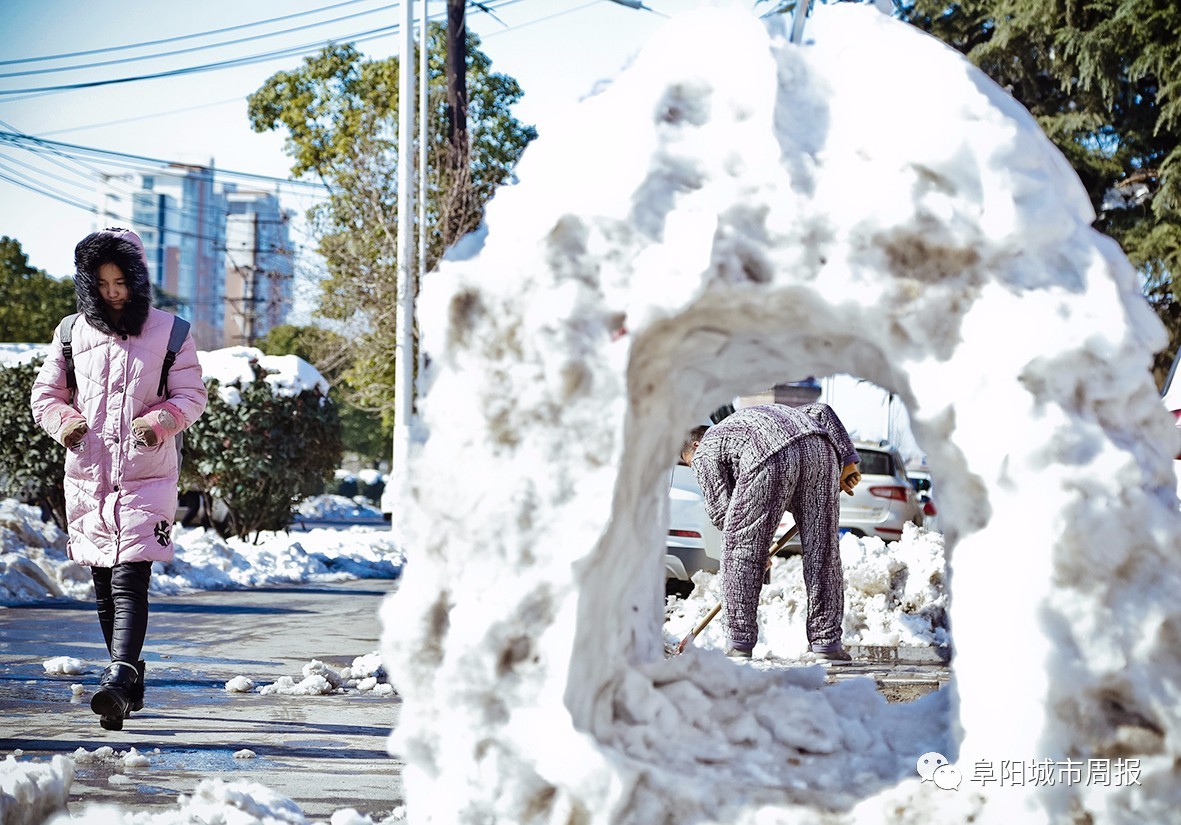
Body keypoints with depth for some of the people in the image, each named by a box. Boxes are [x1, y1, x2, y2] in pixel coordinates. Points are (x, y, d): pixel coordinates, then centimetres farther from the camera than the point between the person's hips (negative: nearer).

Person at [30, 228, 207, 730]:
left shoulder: (168, 332, 2)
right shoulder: (72, 334, 9)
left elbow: (191, 396, 4)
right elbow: (45, 393, 15)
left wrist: (160, 421, -16)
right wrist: (64, 421, -7)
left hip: (146, 480, -4)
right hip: (87, 478, 4)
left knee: (129, 582, -17)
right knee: (103, 589, 9)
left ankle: (118, 682, -30)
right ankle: (130, 681, 23)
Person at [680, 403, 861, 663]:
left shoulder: (704, 451, 26)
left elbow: (720, 510, 14)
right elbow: (821, 411, 32)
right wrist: (847, 460, 24)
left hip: (771, 457, -5)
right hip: (819, 449, 6)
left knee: (740, 551, 7)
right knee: (822, 550, 11)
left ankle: (740, 642, 7)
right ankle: (827, 641, 10)